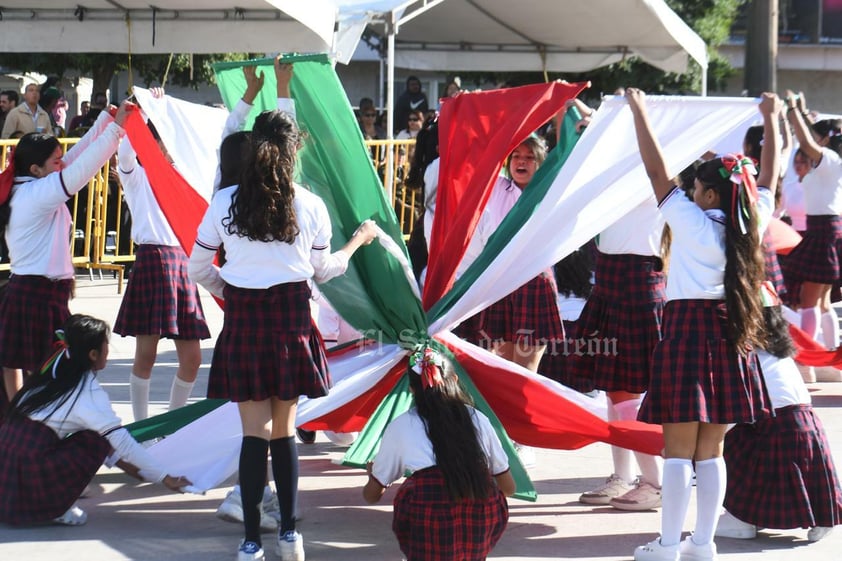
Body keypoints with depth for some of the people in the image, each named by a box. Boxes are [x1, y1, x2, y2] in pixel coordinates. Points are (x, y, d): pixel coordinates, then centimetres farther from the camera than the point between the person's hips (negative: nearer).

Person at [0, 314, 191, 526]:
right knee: (96, 440, 6)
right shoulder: (88, 392, -6)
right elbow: (120, 440, -8)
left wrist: (123, 462, 31)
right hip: (30, 467, -8)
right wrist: (165, 478, -3)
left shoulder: (53, 375, 18)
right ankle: (56, 508, 2)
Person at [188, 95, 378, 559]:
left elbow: (198, 268, 4)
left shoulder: (225, 203, -4)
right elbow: (323, 271, 9)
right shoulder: (310, 206, -4)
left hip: (243, 318, -1)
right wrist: (359, 240, 25)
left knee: (255, 430, 1)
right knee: (284, 429, 12)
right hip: (291, 317, 1)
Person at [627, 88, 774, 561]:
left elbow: (657, 169, -7)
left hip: (688, 328, -5)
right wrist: (771, 118, 28)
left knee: (678, 447, -2)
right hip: (731, 333, 5)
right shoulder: (750, 225, 2)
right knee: (711, 450, 9)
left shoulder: (692, 221, -9)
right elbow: (770, 177, 17)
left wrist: (640, 110, 1)